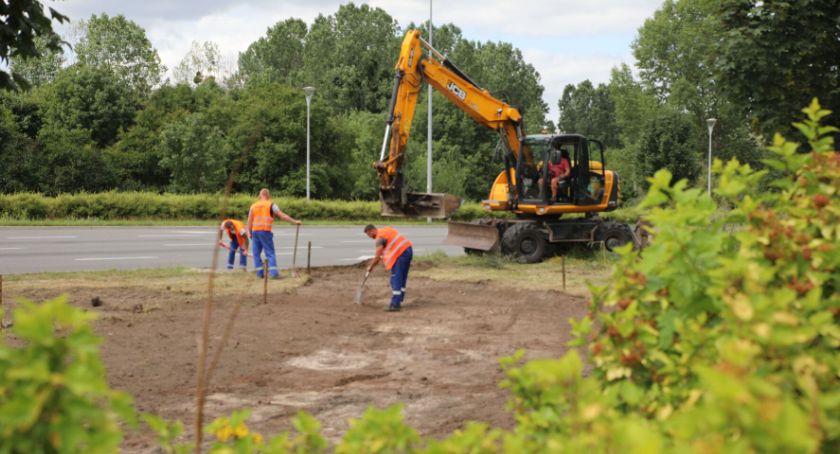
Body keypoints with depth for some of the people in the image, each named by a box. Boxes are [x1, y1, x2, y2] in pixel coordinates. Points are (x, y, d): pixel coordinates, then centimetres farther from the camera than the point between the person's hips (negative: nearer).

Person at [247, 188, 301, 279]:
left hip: (255, 231, 3)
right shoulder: (271, 205, 3)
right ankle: (273, 272, -12)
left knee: (256, 253, 11)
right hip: (265, 231, -3)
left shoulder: (253, 206, 13)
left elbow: (249, 221, 10)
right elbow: (282, 215, -2)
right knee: (270, 253, -2)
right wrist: (294, 221, 3)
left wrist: (250, 233, 18)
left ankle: (260, 273, 8)